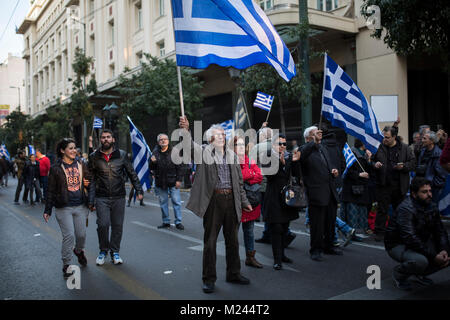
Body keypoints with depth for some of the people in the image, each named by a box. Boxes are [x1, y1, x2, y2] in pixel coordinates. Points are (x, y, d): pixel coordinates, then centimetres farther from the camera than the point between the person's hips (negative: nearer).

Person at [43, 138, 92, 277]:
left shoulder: (81, 165, 8)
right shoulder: (56, 168, -1)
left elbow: (89, 181, 21)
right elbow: (51, 190, 1)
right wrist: (47, 210, 1)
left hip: (81, 206, 3)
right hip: (64, 208, -3)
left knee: (81, 234, 7)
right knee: (69, 236, -7)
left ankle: (79, 251, 40)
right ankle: (66, 265, 8)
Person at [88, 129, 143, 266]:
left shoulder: (121, 155, 3)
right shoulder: (94, 157, 3)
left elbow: (132, 173, 10)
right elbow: (91, 179, 5)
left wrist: (139, 190, 4)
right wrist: (91, 200, 2)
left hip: (119, 197, 1)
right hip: (101, 197, -1)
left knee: (117, 225, 5)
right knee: (103, 224, -7)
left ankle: (115, 252, 23)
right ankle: (103, 250, 17)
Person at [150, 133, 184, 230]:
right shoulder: (155, 152, 5)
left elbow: (179, 167, -3)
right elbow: (152, 168, 8)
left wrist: (179, 180, -9)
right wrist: (152, 162, -14)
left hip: (173, 181, -3)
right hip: (160, 182, 3)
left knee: (176, 201, 1)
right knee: (163, 202, 11)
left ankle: (178, 222, 10)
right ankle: (166, 222, 22)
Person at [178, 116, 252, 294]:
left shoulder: (231, 154, 14)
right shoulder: (204, 152, 2)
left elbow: (239, 181, 17)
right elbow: (190, 146, -20)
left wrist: (244, 202, 14)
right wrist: (185, 130, -38)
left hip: (231, 200, 4)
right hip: (213, 200, -4)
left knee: (232, 240, 14)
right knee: (210, 241, 3)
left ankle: (233, 274, 30)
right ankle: (209, 279, 16)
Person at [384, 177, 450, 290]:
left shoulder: (432, 207, 1)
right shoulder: (405, 209, -25)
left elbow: (440, 231, 4)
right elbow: (410, 238, -32)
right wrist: (433, 256, -31)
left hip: (422, 243, 8)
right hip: (398, 245, -8)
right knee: (420, 261, -35)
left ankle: (419, 274, 14)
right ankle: (398, 274, -3)